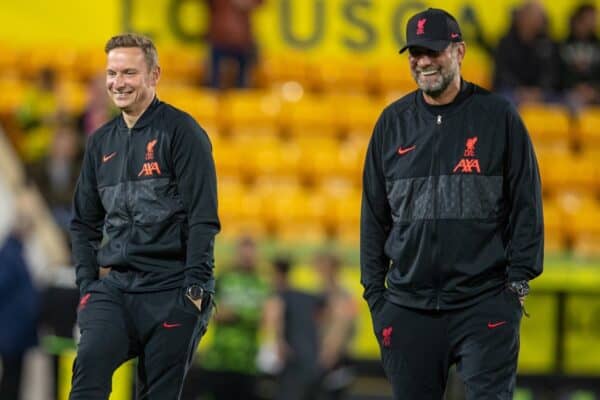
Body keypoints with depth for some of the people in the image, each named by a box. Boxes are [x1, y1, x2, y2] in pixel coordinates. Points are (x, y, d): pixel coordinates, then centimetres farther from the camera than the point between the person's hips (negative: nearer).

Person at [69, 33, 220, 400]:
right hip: (115, 287, 4)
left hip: (170, 289, -4)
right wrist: (87, 285, 8)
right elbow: (84, 222, 20)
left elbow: (203, 218, -10)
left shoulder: (181, 132, -4)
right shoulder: (101, 142, 14)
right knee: (90, 363, -20)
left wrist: (195, 287, -15)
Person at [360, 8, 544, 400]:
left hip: (485, 304, -3)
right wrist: (375, 292, 8)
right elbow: (374, 215, 13)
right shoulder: (394, 122, 10)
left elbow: (526, 206, 1)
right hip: (409, 306, 3)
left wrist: (518, 281, -5)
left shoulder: (498, 117, 1)